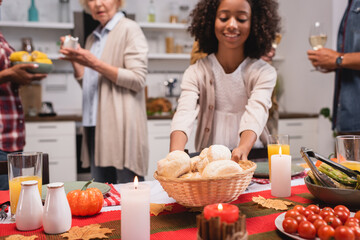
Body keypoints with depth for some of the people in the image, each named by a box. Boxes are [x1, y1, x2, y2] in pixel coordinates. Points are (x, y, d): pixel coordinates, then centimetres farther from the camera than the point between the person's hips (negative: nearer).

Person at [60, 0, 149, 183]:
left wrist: (96, 64, -15)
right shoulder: (92, 39, 21)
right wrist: (75, 61, 6)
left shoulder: (129, 29, -1)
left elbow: (138, 79, -11)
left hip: (121, 125, -7)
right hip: (95, 126, 7)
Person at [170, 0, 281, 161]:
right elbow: (184, 114, -17)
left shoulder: (264, 73, -2)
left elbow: (256, 115, -19)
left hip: (250, 160, -1)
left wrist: (243, 149, -40)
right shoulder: (196, 72, -1)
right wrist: (175, 155, -36)